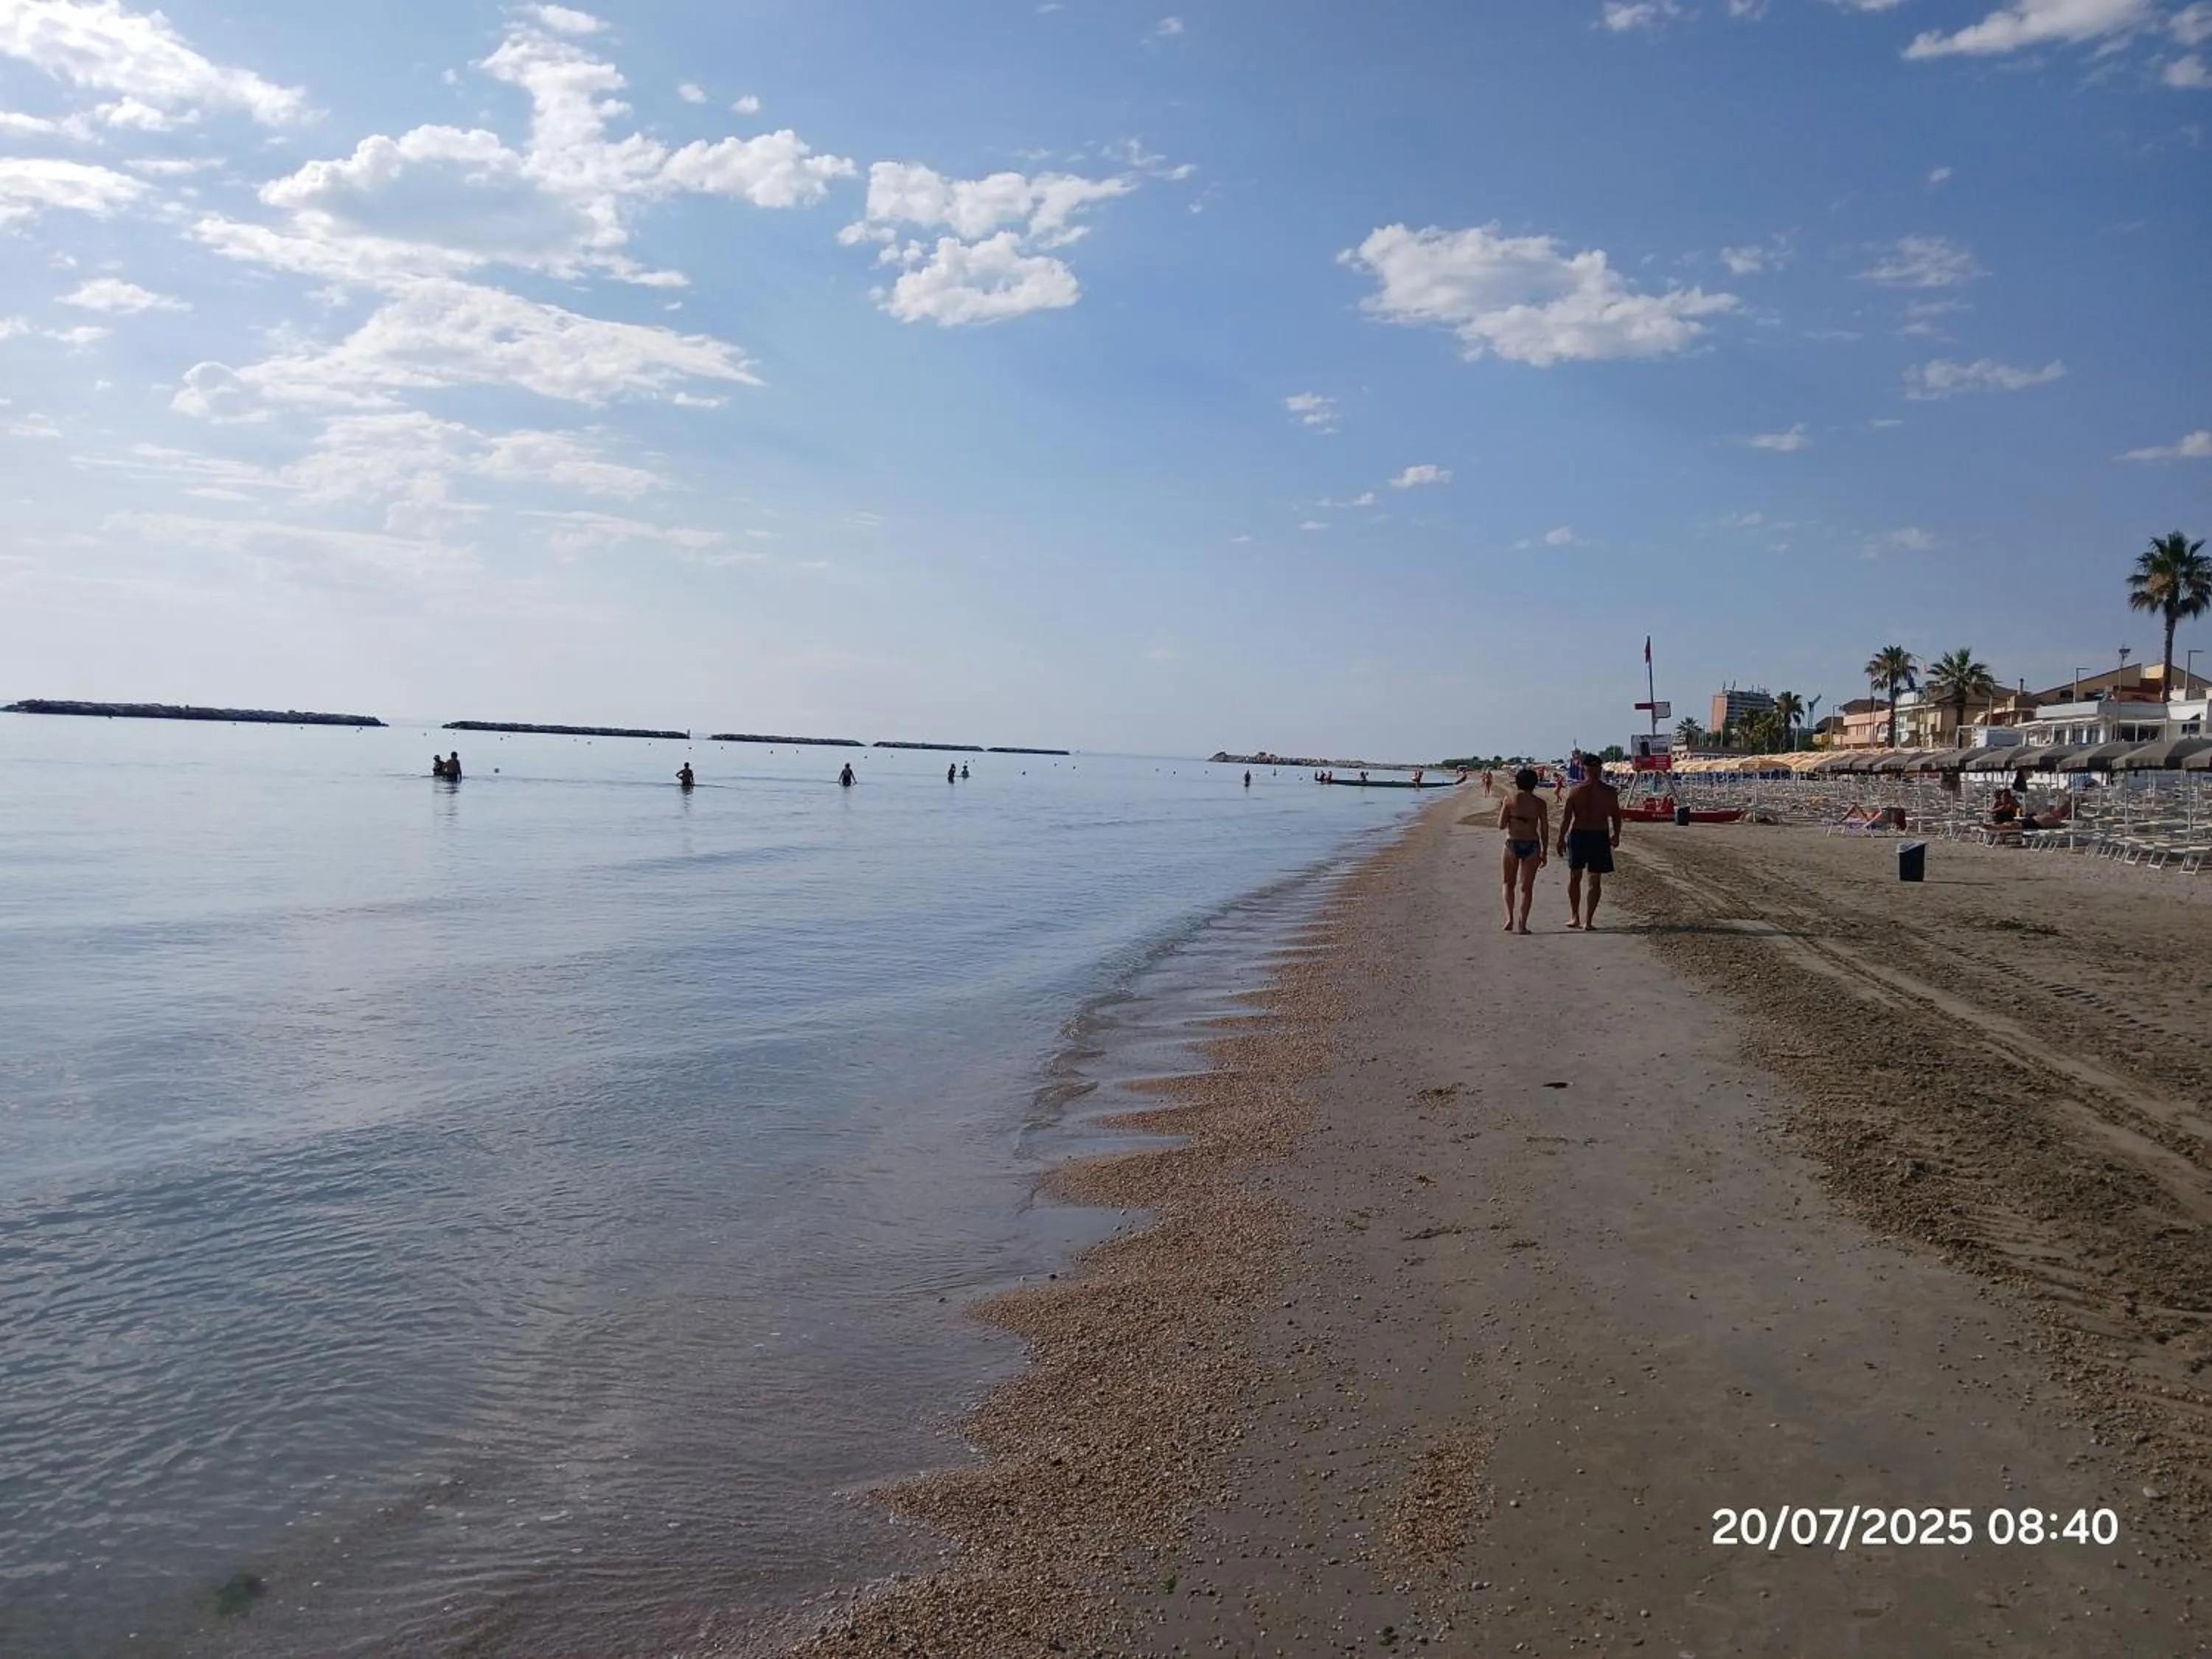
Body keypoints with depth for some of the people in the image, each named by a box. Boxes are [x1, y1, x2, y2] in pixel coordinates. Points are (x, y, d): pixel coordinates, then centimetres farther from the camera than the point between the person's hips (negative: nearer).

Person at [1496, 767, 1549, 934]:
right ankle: (1522, 924, 5)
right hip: (1532, 845, 1)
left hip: (1512, 843, -1)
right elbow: (1544, 830, 1)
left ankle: (1509, 918, 0)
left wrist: (1500, 812, 16)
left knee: (1509, 883, 15)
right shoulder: (1540, 803, 0)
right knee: (1527, 886, 7)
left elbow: (1501, 825, -4)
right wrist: (1544, 852, 9)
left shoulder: (1510, 799, -3)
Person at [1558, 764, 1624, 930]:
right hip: (1600, 837, 0)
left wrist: (1561, 838, 2)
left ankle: (1575, 917, 13)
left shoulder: (1575, 790, -6)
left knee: (1574, 877, 16)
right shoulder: (1610, 792, -3)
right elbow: (1616, 817, 3)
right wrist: (1616, 835, 20)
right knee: (1595, 881, 7)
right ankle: (1588, 921, 5)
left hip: (1578, 835, 0)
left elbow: (1566, 817, -7)